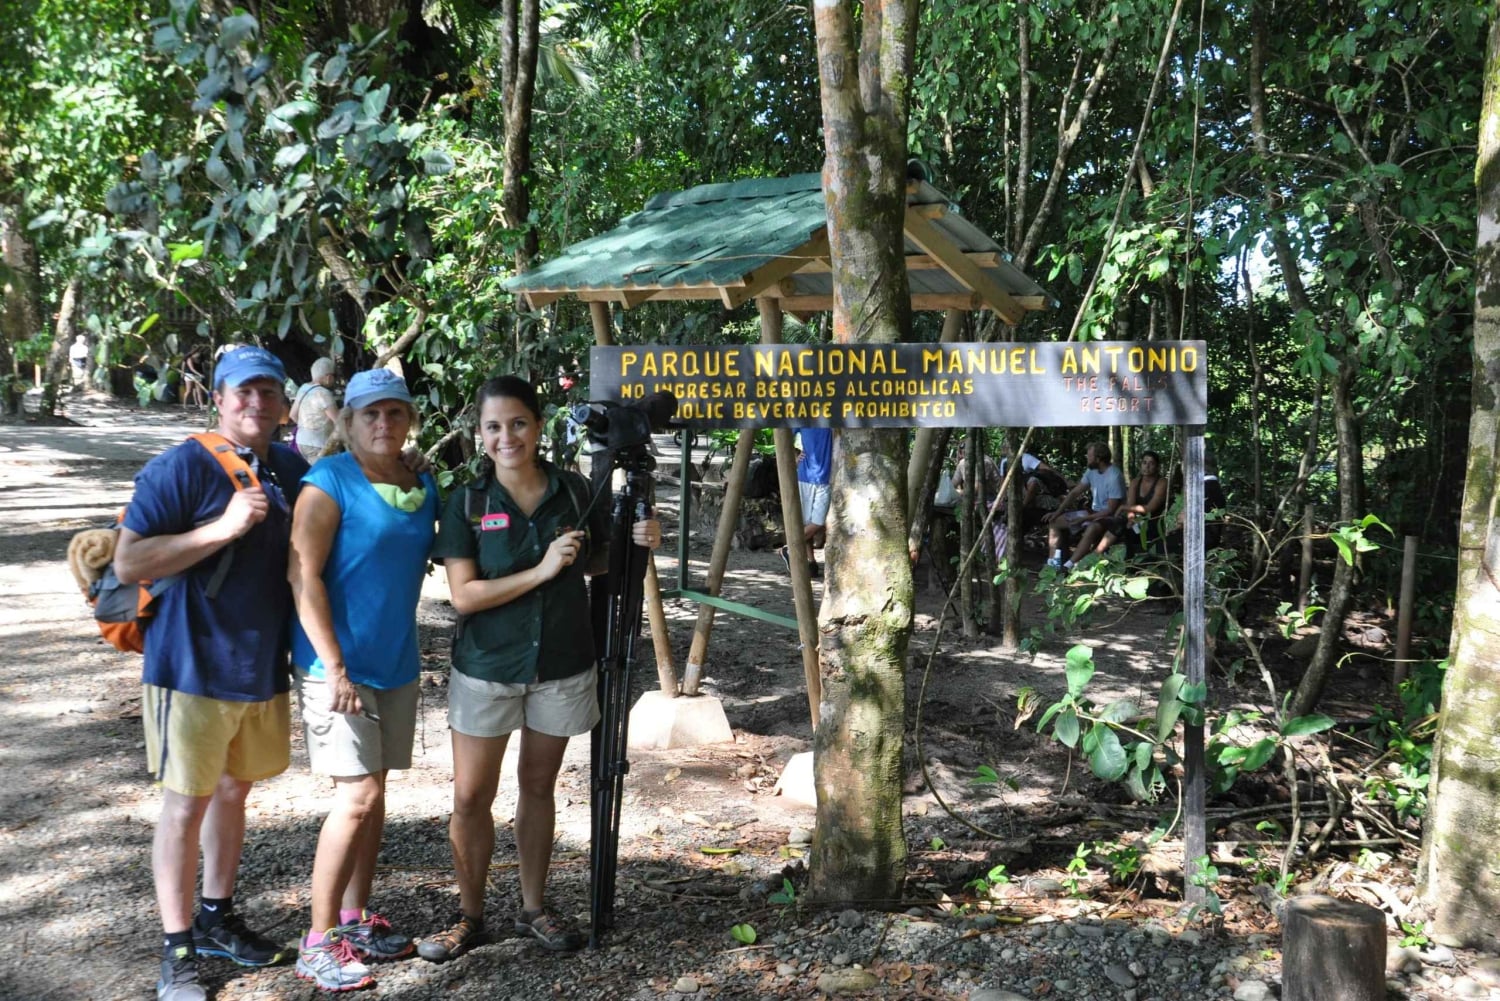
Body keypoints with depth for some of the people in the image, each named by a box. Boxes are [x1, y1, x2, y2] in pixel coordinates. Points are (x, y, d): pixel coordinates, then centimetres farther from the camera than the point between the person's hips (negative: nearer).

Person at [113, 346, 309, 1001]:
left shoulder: (293, 472, 5)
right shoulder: (182, 468, -14)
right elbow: (128, 563, -20)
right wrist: (224, 526, -26)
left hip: (263, 667, 6)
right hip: (192, 668, -6)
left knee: (233, 791, 18)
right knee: (187, 803, 1)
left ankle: (216, 919, 34)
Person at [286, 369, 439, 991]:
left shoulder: (423, 486, 8)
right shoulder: (330, 482, -12)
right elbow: (303, 576, -17)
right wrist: (336, 669, -21)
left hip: (396, 662, 7)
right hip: (337, 665, -7)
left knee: (373, 795, 13)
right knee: (358, 795, -10)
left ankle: (355, 918, 26)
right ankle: (319, 943, 0)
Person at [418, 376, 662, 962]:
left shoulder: (574, 493, -4)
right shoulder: (467, 504, -9)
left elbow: (598, 562, 11)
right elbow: (464, 595, -16)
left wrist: (637, 541, -9)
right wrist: (541, 570, -25)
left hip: (562, 666, 2)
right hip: (486, 667, -2)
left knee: (538, 787, 15)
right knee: (470, 797, 2)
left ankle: (533, 909, 28)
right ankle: (470, 916, 21)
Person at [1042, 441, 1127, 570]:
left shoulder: (1114, 477, -24)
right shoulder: (1092, 470, 1)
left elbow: (1111, 510, -24)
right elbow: (1075, 492, 8)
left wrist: (1084, 519, -24)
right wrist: (1058, 512, -3)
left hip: (1109, 517, -9)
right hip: (1093, 512, 9)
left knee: (1092, 528, -42)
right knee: (1055, 520, 1)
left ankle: (1068, 567, -41)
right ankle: (1054, 563, -14)